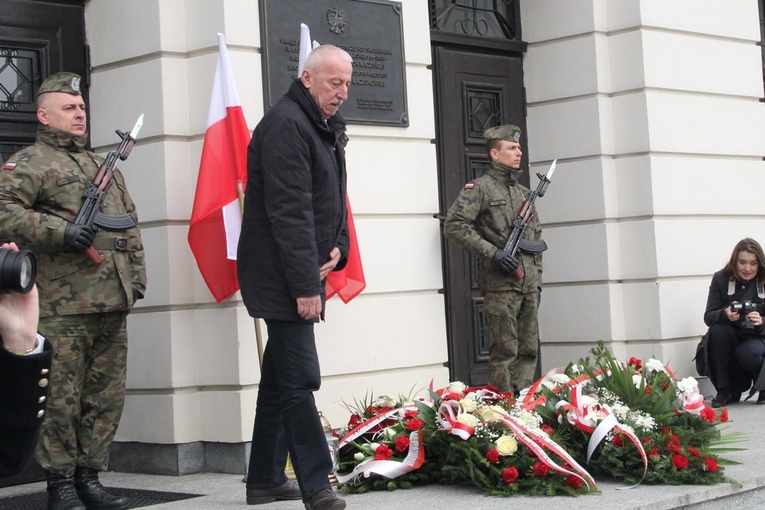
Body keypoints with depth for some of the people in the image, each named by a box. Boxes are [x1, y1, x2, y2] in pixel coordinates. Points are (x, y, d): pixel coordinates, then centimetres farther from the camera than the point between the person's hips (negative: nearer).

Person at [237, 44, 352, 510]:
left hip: (305, 274, 10)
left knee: (281, 376, 14)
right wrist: (305, 286, -24)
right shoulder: (285, 125, -16)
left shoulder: (328, 129, 15)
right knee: (300, 379, -10)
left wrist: (338, 246, 4)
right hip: (282, 278, -10)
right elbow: (289, 212, -22)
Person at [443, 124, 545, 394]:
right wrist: (492, 252, -18)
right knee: (505, 352, -6)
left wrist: (537, 279, 18)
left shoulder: (524, 193, 19)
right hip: (500, 285, -7)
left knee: (529, 351, 8)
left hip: (528, 284, 7)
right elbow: (454, 225, -14)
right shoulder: (480, 188, -4)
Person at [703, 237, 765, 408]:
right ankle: (724, 391, -19)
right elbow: (708, 317, -10)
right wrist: (725, 314, -33)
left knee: (748, 353, -35)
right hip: (729, 340, 2)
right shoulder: (721, 279, -6)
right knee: (717, 329, -31)